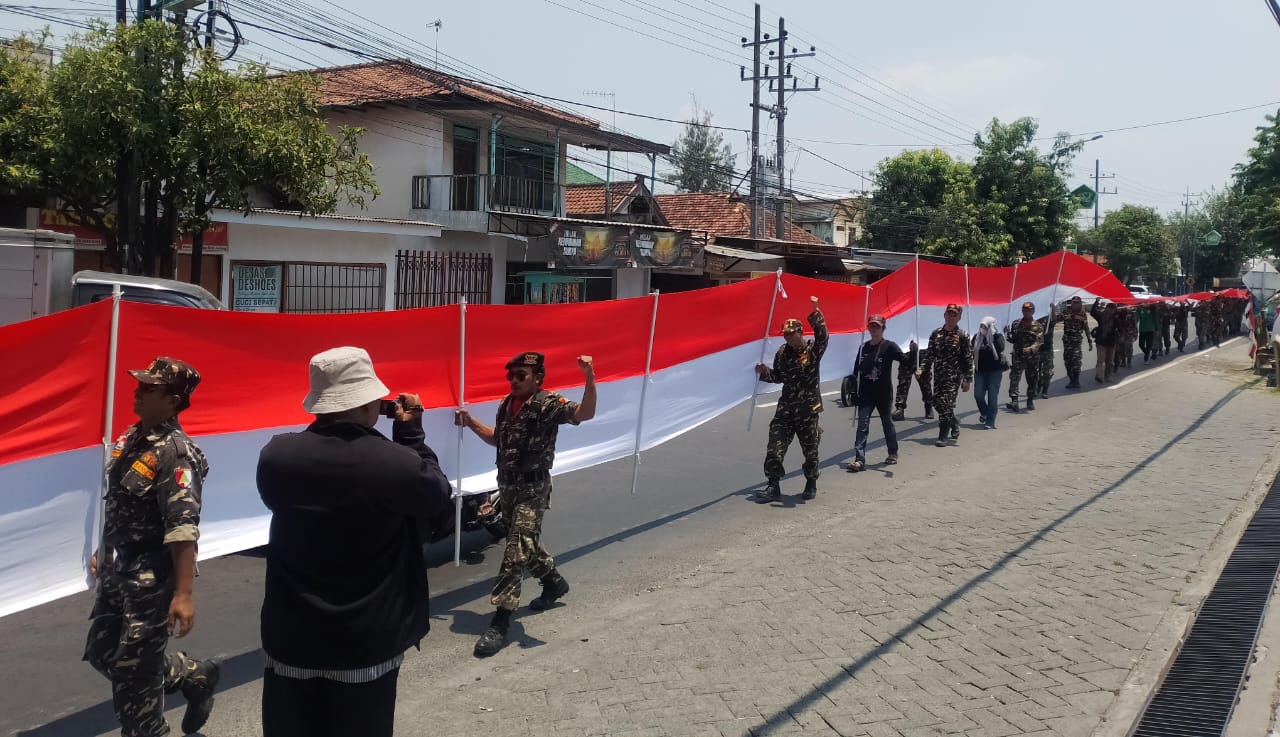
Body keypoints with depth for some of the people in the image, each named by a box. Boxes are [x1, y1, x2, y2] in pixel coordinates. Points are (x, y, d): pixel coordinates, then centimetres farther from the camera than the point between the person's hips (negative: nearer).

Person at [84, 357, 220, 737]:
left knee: (133, 669, 0)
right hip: (120, 566, 9)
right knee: (101, 652, 19)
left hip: (153, 574, -9)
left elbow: (183, 528, -27)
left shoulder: (176, 453, -21)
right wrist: (104, 553, 24)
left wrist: (184, 593, -31)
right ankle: (196, 677, 33)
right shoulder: (129, 438, 6)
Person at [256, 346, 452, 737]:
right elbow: (439, 498, -1)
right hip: (368, 643, -2)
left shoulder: (274, 455, -12)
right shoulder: (398, 463, -21)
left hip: (291, 639, 3)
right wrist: (412, 433, 6)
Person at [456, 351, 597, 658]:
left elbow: (584, 414, -33)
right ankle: (554, 582, 47)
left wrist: (589, 378, -48)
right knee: (527, 543, 22)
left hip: (533, 489, -7)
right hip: (508, 486, 8)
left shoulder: (549, 403, -15)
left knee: (516, 552, -10)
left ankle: (500, 623, -7)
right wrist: (470, 422, 9)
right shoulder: (506, 404, 7)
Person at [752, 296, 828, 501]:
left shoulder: (813, 350, -5)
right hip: (786, 407, 3)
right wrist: (764, 372, -2)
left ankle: (811, 484, 27)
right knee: (775, 446, -4)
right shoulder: (782, 352, 7)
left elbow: (822, 336, -25)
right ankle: (773, 486, 1)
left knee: (810, 449, 8)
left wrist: (815, 312, -33)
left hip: (808, 408, -3)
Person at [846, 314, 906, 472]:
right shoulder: (863, 348, 8)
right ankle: (859, 459, -9)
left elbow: (904, 360, -13)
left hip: (884, 393, -3)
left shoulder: (889, 346, -5)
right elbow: (857, 370, 13)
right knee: (862, 425, -6)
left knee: (887, 423, 13)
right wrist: (853, 390, 10)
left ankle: (893, 453, 32)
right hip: (865, 393, 3)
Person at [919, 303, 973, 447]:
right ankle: (955, 426, 29)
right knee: (937, 403, 5)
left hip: (954, 376, -5)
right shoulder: (936, 334, 7)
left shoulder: (962, 336, -4)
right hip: (939, 375, 5)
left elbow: (969, 359, -4)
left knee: (947, 404, -10)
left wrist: (967, 379, -7)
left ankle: (943, 436, -1)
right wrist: (924, 369, 2)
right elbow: (930, 354, 14)